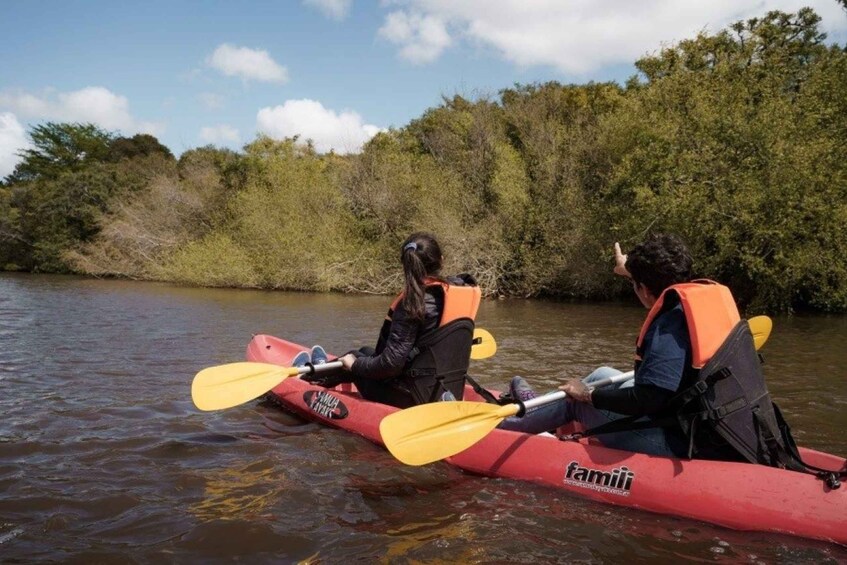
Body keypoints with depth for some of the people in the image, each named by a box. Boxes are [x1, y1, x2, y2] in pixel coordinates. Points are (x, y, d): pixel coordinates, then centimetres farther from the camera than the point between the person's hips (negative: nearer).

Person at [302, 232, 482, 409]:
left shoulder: (413, 303, -21)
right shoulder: (463, 290, -2)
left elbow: (390, 363, -22)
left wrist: (355, 365, -6)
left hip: (416, 399, -7)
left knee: (355, 357, 20)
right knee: (368, 353, 26)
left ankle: (317, 375, 50)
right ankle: (327, 370, 53)